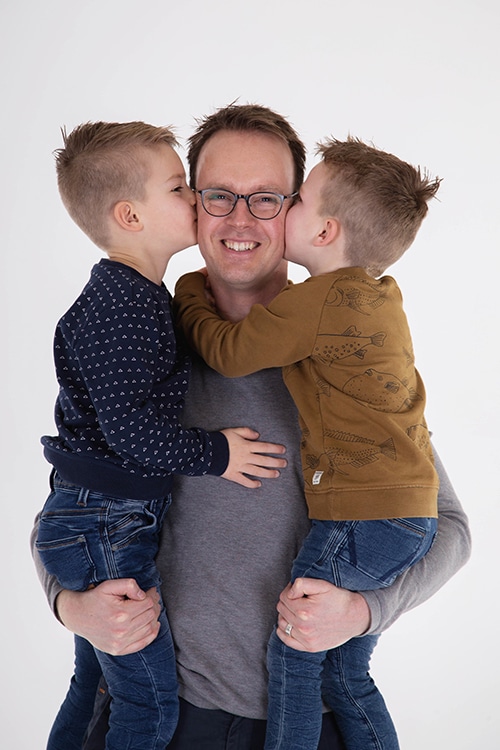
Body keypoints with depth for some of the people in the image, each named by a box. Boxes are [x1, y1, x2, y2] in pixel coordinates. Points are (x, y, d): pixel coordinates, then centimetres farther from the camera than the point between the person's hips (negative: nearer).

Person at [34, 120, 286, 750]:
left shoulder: (137, 296, 11)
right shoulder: (116, 309, -21)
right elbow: (130, 427, -27)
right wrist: (215, 453, -14)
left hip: (107, 523, 10)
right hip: (105, 528, -10)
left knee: (97, 681, 24)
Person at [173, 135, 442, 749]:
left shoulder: (319, 302, -18)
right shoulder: (380, 298, 11)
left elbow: (227, 352, -8)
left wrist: (190, 292, 10)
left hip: (362, 517, -9)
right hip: (411, 515, 9)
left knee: (292, 655, 8)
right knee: (344, 672, 19)